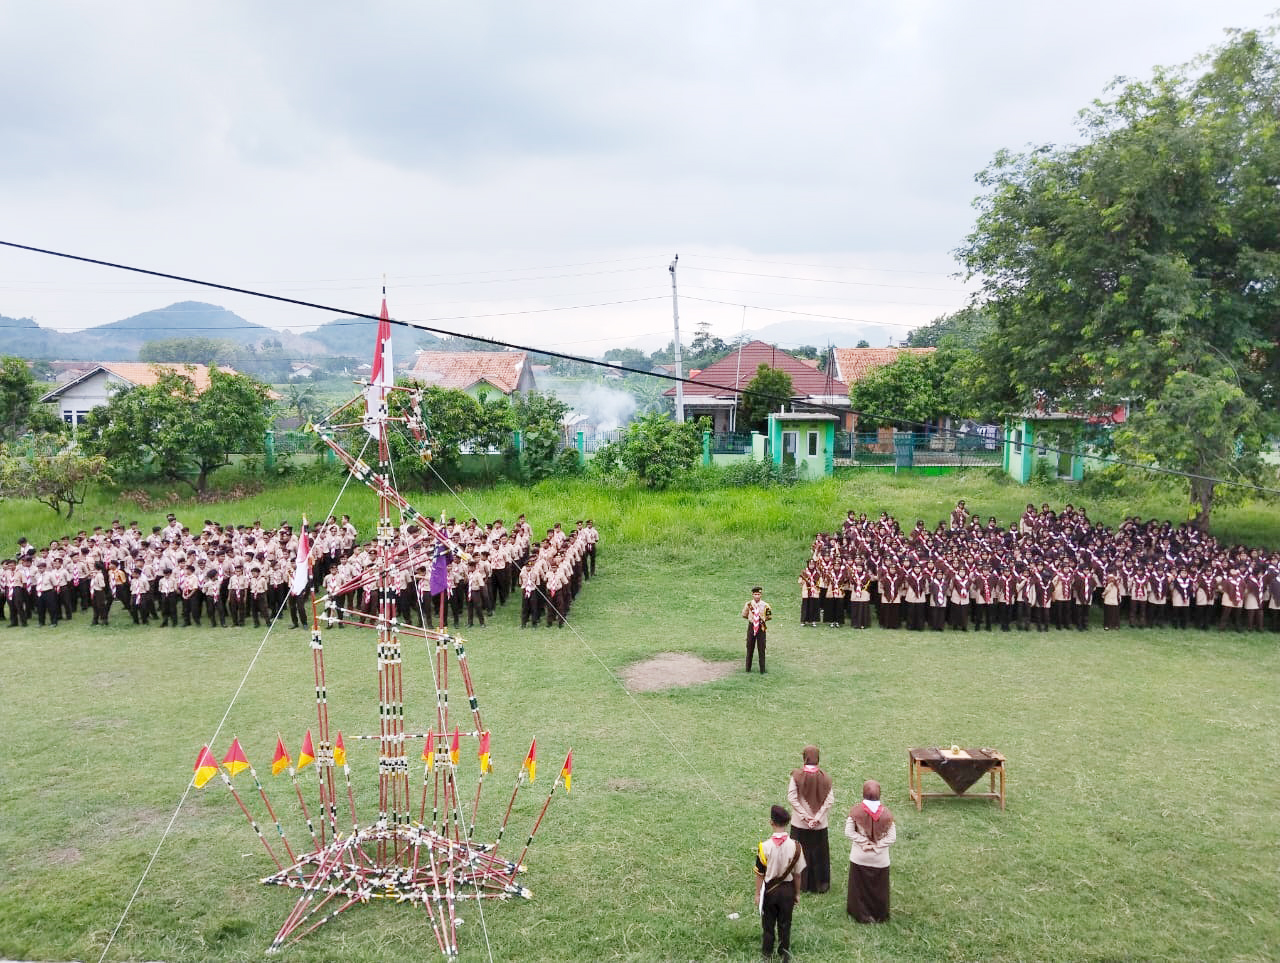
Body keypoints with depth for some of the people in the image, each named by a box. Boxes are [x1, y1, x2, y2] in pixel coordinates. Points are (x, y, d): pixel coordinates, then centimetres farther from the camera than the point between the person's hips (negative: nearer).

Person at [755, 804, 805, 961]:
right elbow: (797, 873, -5)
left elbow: (759, 874, -13)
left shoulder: (765, 846, -23)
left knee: (768, 921, 18)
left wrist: (757, 894, 1)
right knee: (785, 922, 19)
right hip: (787, 889, 1)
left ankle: (767, 951, 33)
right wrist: (797, 893, 9)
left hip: (769, 889, -1)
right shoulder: (795, 846, -17)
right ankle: (784, 951, 30)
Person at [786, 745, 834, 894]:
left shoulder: (796, 776, -12)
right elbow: (830, 800, -12)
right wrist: (817, 818, -12)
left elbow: (792, 798, -17)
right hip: (819, 825, 1)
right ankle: (820, 884, 25)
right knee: (819, 854, 16)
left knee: (800, 853, 14)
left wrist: (805, 816, -12)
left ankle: (801, 883, 23)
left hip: (800, 824, -1)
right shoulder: (824, 777, -8)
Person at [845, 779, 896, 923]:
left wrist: (864, 842, -9)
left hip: (860, 857, 0)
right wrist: (876, 845, -10)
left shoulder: (856, 811, -14)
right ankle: (880, 915, 28)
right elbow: (892, 837, -12)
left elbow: (849, 832, -14)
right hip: (880, 858, 0)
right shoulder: (886, 813, -13)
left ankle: (861, 913, 27)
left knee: (860, 886, 17)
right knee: (879, 888, 17)